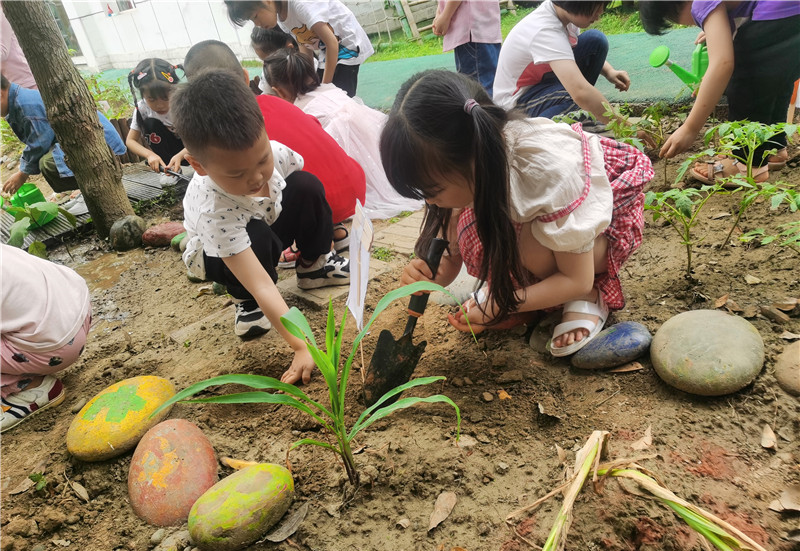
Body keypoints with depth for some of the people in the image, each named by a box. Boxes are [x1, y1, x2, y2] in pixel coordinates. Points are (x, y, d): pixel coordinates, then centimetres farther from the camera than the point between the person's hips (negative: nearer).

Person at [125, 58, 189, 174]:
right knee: (150, 123, -23)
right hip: (166, 153, 3)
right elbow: (130, 140, -13)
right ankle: (169, 169, -13)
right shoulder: (142, 108, -19)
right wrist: (150, 154, -34)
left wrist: (179, 156, -43)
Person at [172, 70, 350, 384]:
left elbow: (307, 194, -4)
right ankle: (245, 302, -8)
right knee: (256, 235, -38)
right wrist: (302, 346, -50)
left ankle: (314, 265, 0)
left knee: (307, 185, -21)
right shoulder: (214, 211, -43)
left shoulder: (271, 152, -31)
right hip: (219, 253, -4)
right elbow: (262, 286, -47)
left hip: (271, 226, 5)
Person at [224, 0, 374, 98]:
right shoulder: (282, 20, -1)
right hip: (328, 53, 8)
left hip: (348, 45, -8)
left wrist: (325, 87, -24)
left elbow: (331, 42, -27)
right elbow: (306, 49, 6)